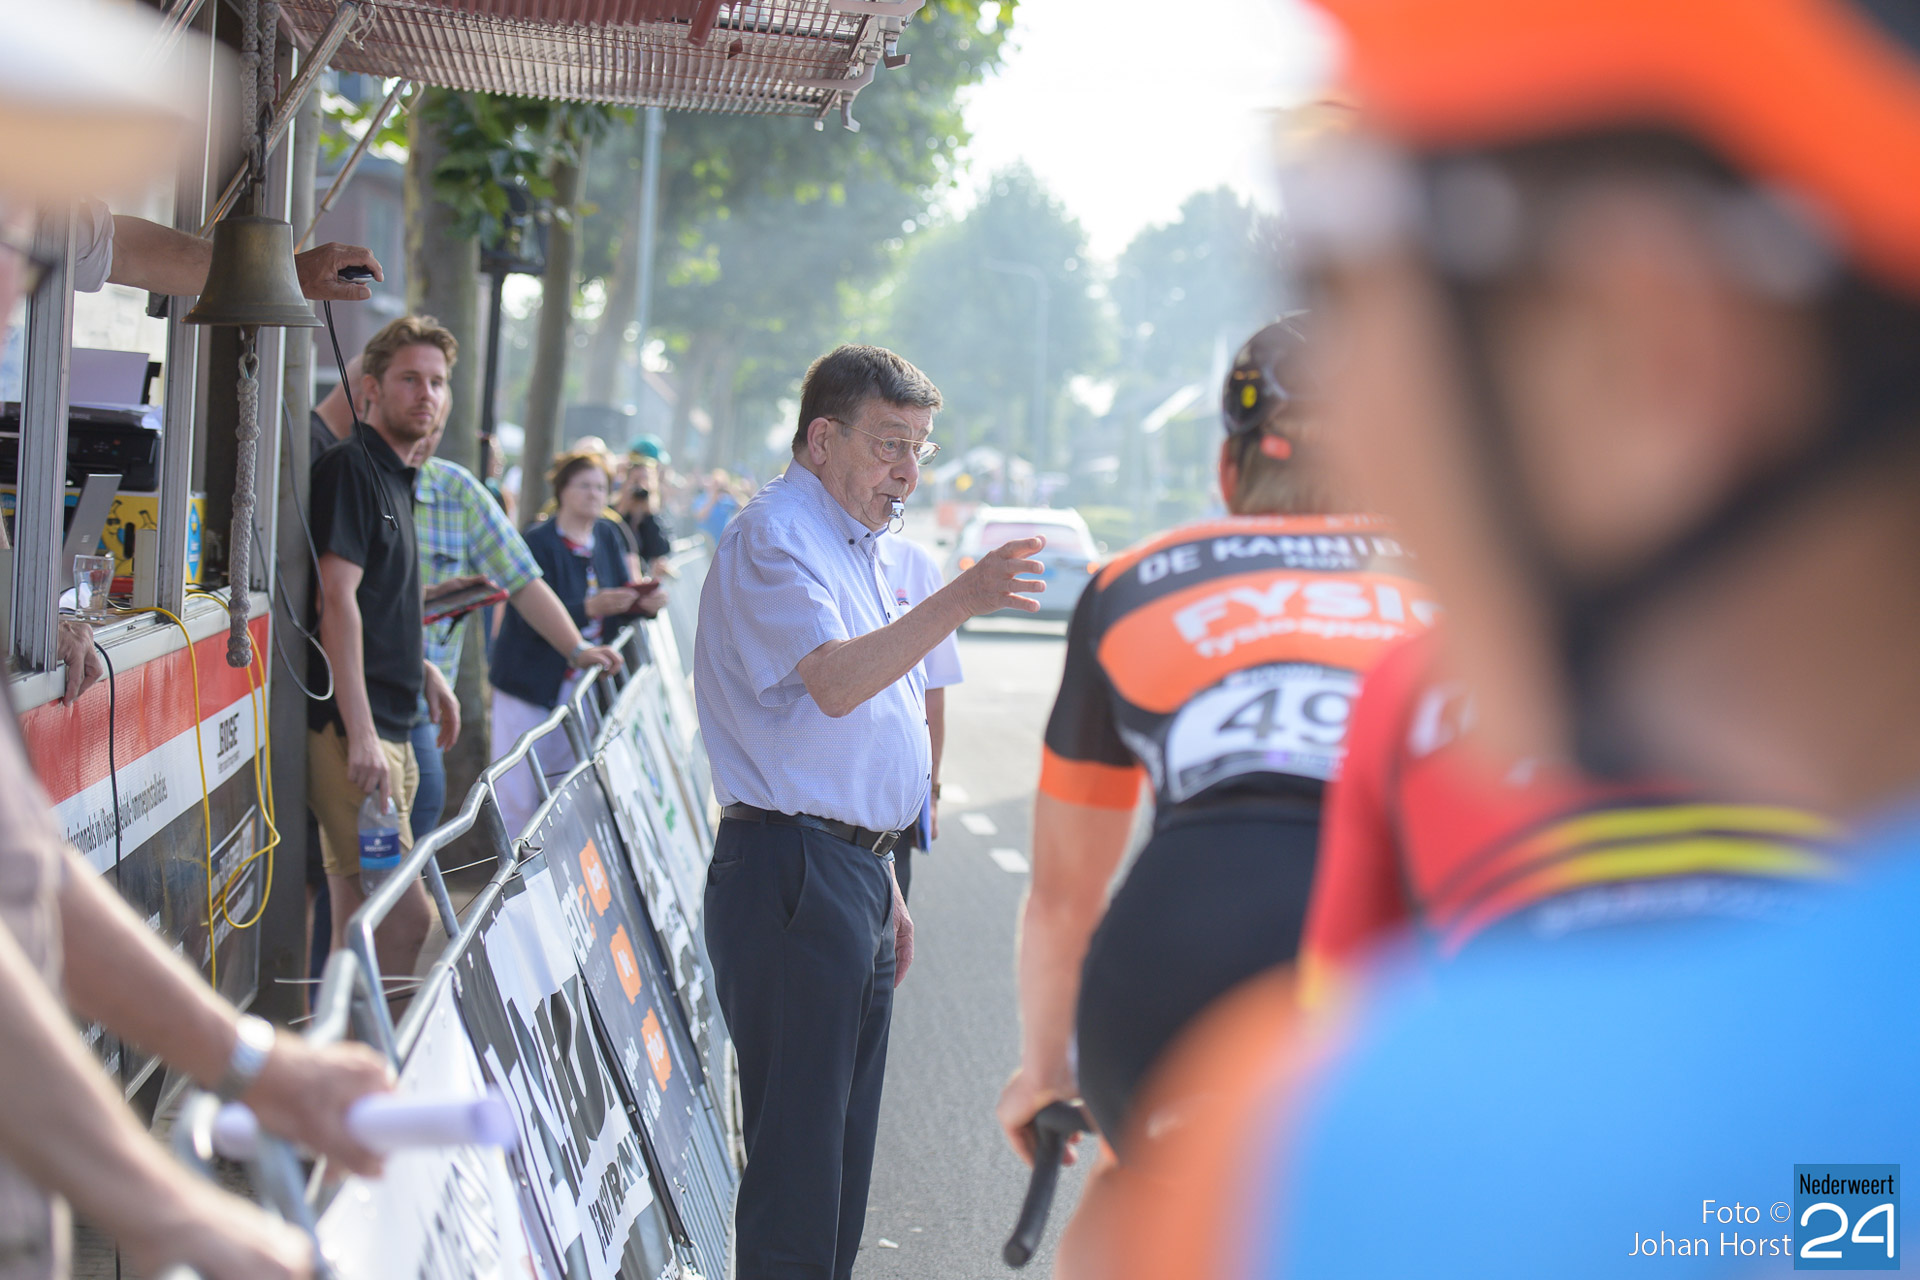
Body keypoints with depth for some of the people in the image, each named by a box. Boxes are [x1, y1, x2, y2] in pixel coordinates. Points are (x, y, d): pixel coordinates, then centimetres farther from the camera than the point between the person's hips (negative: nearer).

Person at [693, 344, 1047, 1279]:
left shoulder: (849, 545, 21)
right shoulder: (773, 537, -10)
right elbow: (832, 682, -29)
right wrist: (959, 601, -39)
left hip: (852, 876, 10)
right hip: (792, 875, -10)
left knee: (840, 1147, 14)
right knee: (797, 1149, -9)